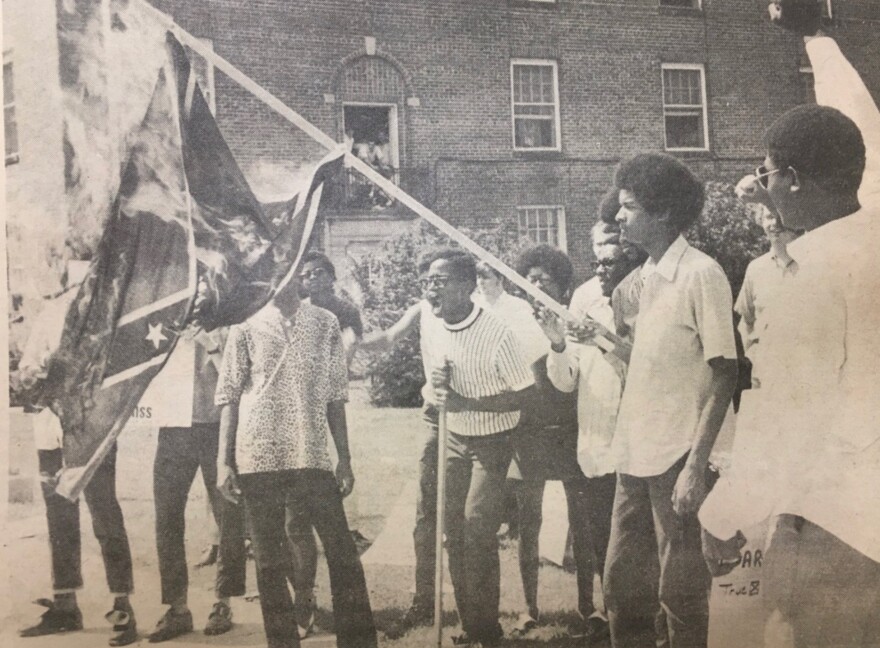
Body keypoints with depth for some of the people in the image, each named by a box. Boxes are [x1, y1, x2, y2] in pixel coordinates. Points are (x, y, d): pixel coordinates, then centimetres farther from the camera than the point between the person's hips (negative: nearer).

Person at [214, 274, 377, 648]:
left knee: (343, 552, -2)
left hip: (312, 456, 1)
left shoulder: (325, 324, 8)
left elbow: (335, 395, 8)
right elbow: (229, 396, 3)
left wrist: (344, 458, 3)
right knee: (268, 560, 6)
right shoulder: (246, 329, 4)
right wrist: (223, 461, -5)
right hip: (259, 457, 0)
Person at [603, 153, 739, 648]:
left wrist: (696, 465, -18)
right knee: (621, 581, 14)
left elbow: (724, 377, -14)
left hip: (676, 457, -7)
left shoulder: (702, 274, -11)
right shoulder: (647, 275, 11)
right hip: (635, 453, 7)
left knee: (679, 588, 4)